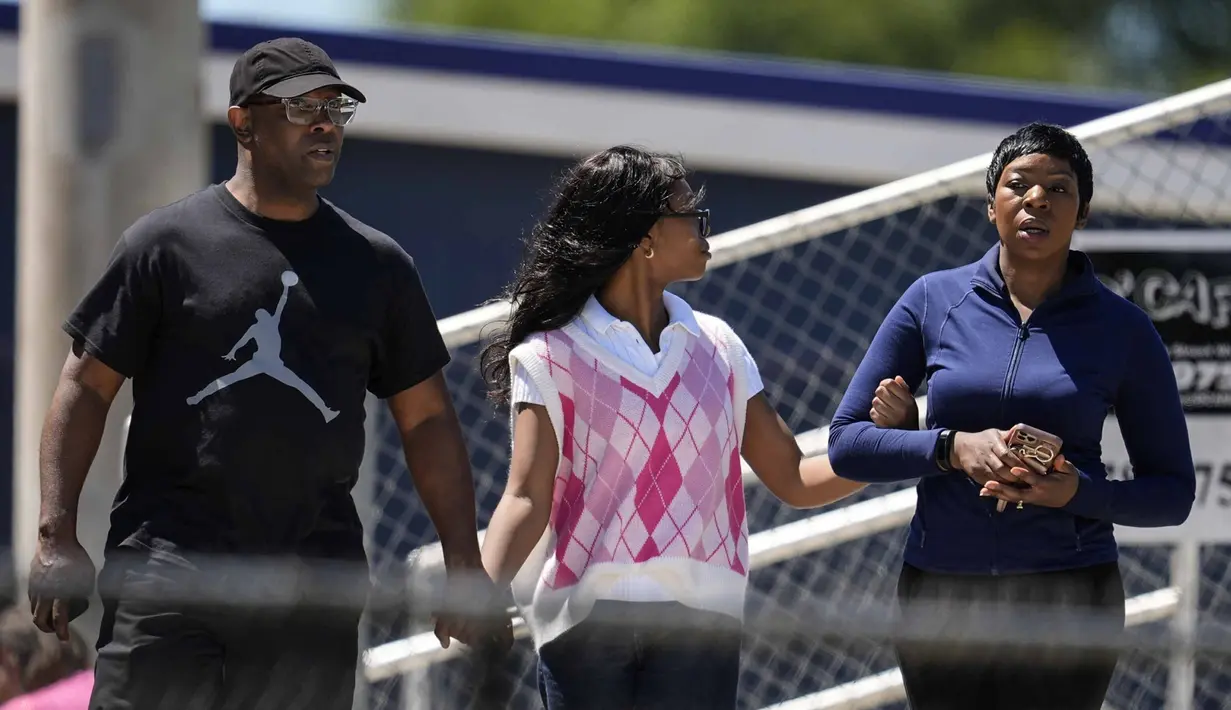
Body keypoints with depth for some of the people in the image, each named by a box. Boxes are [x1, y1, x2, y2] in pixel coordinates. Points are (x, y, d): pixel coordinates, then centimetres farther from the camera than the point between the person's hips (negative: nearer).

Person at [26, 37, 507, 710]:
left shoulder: (377, 263, 14)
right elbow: (87, 387, 3)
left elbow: (426, 418, 17)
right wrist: (57, 536, -6)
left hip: (316, 589, 3)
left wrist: (464, 566, 10)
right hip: (168, 573, -3)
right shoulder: (164, 243, 3)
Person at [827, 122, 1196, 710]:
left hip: (1069, 600, -2)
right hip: (942, 593, 2)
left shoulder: (1121, 328, 1)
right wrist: (953, 448, -14)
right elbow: (847, 442, 3)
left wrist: (1076, 491, -14)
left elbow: (1173, 493, 5)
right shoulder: (934, 302, 4)